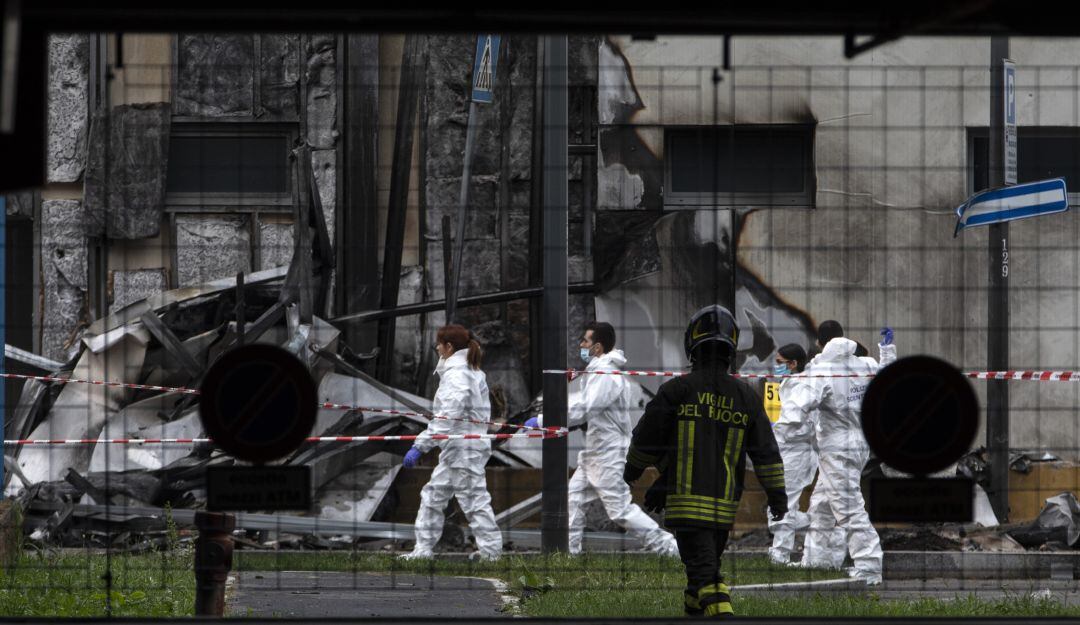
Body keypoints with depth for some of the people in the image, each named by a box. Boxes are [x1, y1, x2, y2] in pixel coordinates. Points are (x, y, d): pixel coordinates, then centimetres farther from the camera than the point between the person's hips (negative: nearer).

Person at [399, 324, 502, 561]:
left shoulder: (456, 375, -16)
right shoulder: (474, 372, 14)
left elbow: (447, 417, -24)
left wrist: (420, 446, -26)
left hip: (464, 450, -10)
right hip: (456, 450, 10)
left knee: (474, 501, -5)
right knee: (432, 496, 13)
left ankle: (491, 552, -1)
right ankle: (423, 549, 16)